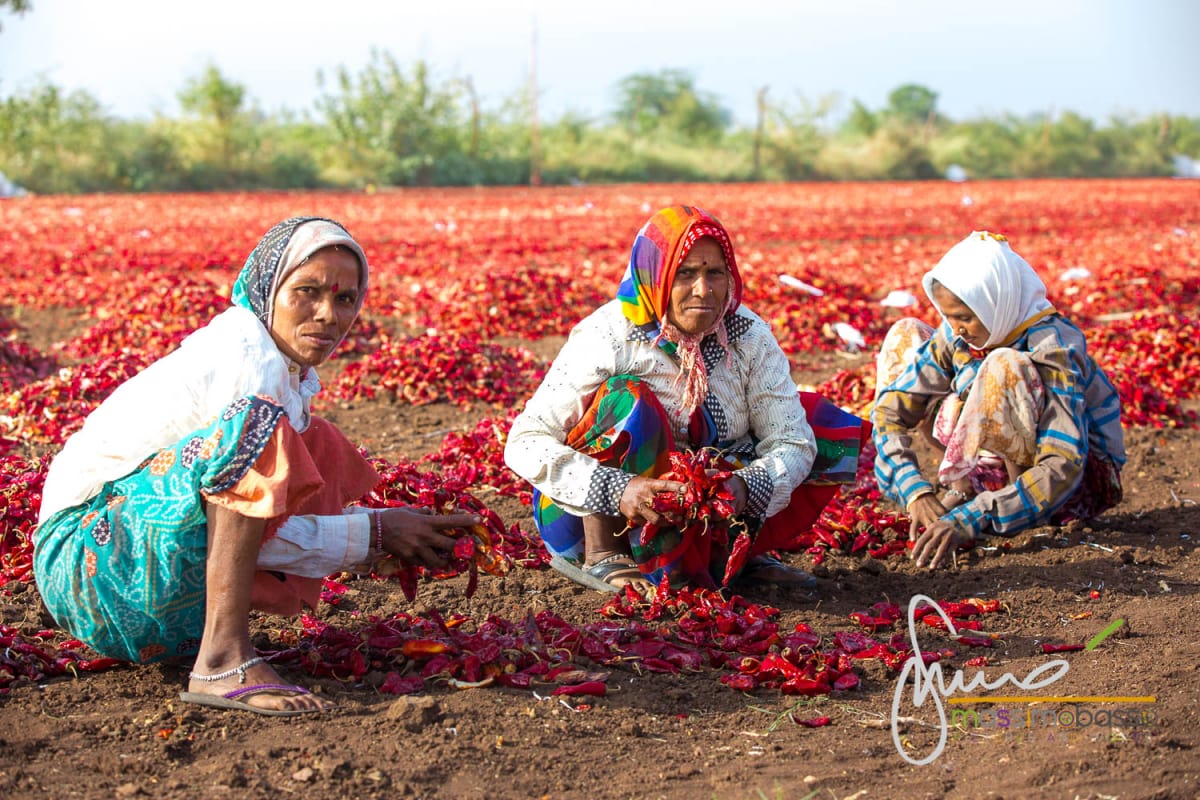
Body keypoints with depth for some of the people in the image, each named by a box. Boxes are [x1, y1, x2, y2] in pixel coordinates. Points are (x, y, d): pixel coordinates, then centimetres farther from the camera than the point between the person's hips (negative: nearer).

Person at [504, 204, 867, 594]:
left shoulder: (749, 337, -8)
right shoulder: (607, 338, -20)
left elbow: (791, 442, -10)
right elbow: (525, 444, -25)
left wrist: (744, 487, -32)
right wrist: (615, 489, -39)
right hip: (593, 515, -4)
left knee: (836, 428, -3)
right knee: (629, 400, -32)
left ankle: (743, 550, 5)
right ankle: (601, 557, -18)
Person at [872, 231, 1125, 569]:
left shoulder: (1052, 346, -27)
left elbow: (1063, 468, -36)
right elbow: (892, 409, -11)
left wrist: (969, 521, -46)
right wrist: (916, 492, -29)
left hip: (1083, 481, -7)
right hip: (1004, 468, 7)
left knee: (1004, 367, -34)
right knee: (906, 334, 0)